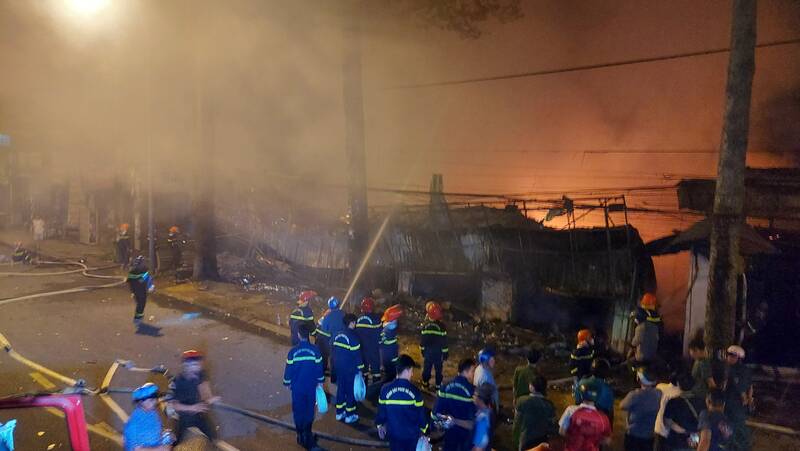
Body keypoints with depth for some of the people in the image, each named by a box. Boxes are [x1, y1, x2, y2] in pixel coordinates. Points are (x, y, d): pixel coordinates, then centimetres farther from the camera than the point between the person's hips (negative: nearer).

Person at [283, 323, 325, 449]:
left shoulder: (293, 352, -16)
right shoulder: (315, 350, -13)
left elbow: (289, 369, -7)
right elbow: (319, 367, -4)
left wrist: (287, 382, 10)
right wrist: (320, 381, 12)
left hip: (297, 386, -1)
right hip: (311, 386, 1)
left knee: (298, 410, 14)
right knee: (309, 409, 16)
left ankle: (301, 434, 23)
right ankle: (307, 433, 24)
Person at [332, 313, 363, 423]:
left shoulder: (337, 336, 4)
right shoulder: (352, 337, -19)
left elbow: (334, 349, 11)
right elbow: (356, 354, -17)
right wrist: (360, 368, -8)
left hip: (338, 367, 7)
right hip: (350, 369, -7)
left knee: (340, 388, 16)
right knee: (350, 390, 4)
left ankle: (339, 412, 24)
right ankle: (350, 415, 12)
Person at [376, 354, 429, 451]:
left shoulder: (385, 389, -14)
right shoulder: (414, 391, -18)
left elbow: (381, 410, -2)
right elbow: (421, 413, -8)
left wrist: (380, 425, 16)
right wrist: (423, 429, 9)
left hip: (394, 433, 2)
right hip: (412, 433, -2)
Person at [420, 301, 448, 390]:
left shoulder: (425, 325, -14)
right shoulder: (441, 326, -21)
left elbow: (422, 339, -4)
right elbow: (444, 341, -13)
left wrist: (422, 350, 11)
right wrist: (445, 353, -1)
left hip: (427, 351, 2)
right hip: (438, 352, -2)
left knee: (427, 367, 19)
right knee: (438, 369, 13)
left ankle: (425, 382, 33)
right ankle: (438, 385, 21)